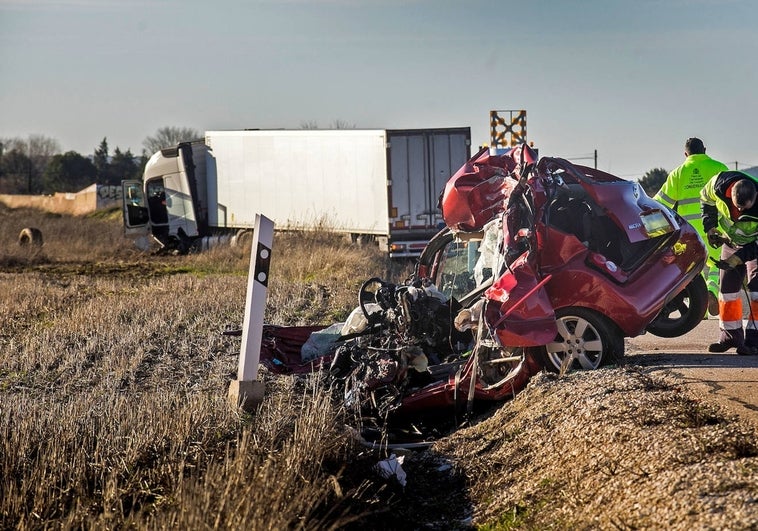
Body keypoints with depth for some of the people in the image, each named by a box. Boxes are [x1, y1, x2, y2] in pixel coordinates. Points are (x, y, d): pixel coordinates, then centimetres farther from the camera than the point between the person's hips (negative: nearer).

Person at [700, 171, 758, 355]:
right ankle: (730, 336, 17)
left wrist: (738, 258, -35)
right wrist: (710, 227, -9)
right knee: (727, 287, 5)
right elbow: (706, 198, -3)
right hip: (731, 241, 4)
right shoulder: (719, 184, -28)